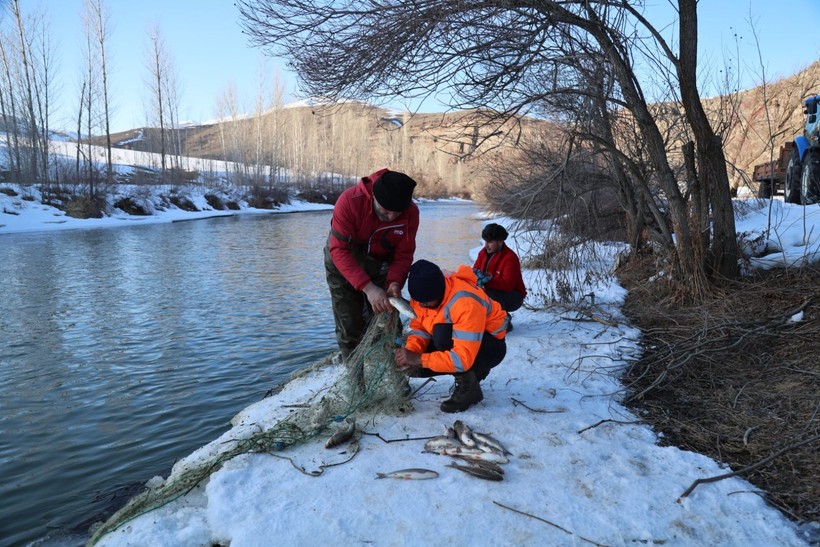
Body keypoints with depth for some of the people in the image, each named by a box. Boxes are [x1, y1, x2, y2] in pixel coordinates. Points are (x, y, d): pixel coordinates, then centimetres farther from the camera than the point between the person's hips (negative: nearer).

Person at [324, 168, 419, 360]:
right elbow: (339, 250, -34)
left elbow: (403, 255, -14)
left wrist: (395, 282, -34)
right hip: (344, 265, -2)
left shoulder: (411, 212, -22)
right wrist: (368, 287, -42)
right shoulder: (350, 201, -32)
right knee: (349, 327, -2)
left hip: (381, 265, 3)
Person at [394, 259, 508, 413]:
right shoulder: (423, 294, -14)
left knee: (442, 333, -36)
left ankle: (468, 386, -13)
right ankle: (473, 371, 10)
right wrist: (411, 351, -26)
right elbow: (419, 327, -6)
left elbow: (463, 358, -38)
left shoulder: (466, 304, -36)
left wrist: (419, 359, -39)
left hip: (491, 346, -8)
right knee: (413, 366, -9)